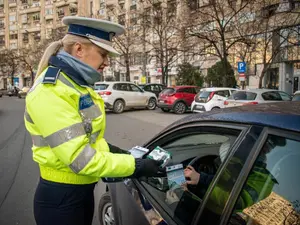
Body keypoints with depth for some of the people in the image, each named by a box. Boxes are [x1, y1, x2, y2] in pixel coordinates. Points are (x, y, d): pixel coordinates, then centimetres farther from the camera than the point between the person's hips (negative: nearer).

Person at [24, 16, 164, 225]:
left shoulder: (78, 85, 6)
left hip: (84, 189, 9)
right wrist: (136, 165, -20)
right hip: (60, 197, -8)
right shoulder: (49, 92, -23)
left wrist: (113, 151, -1)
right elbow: (80, 159, -27)